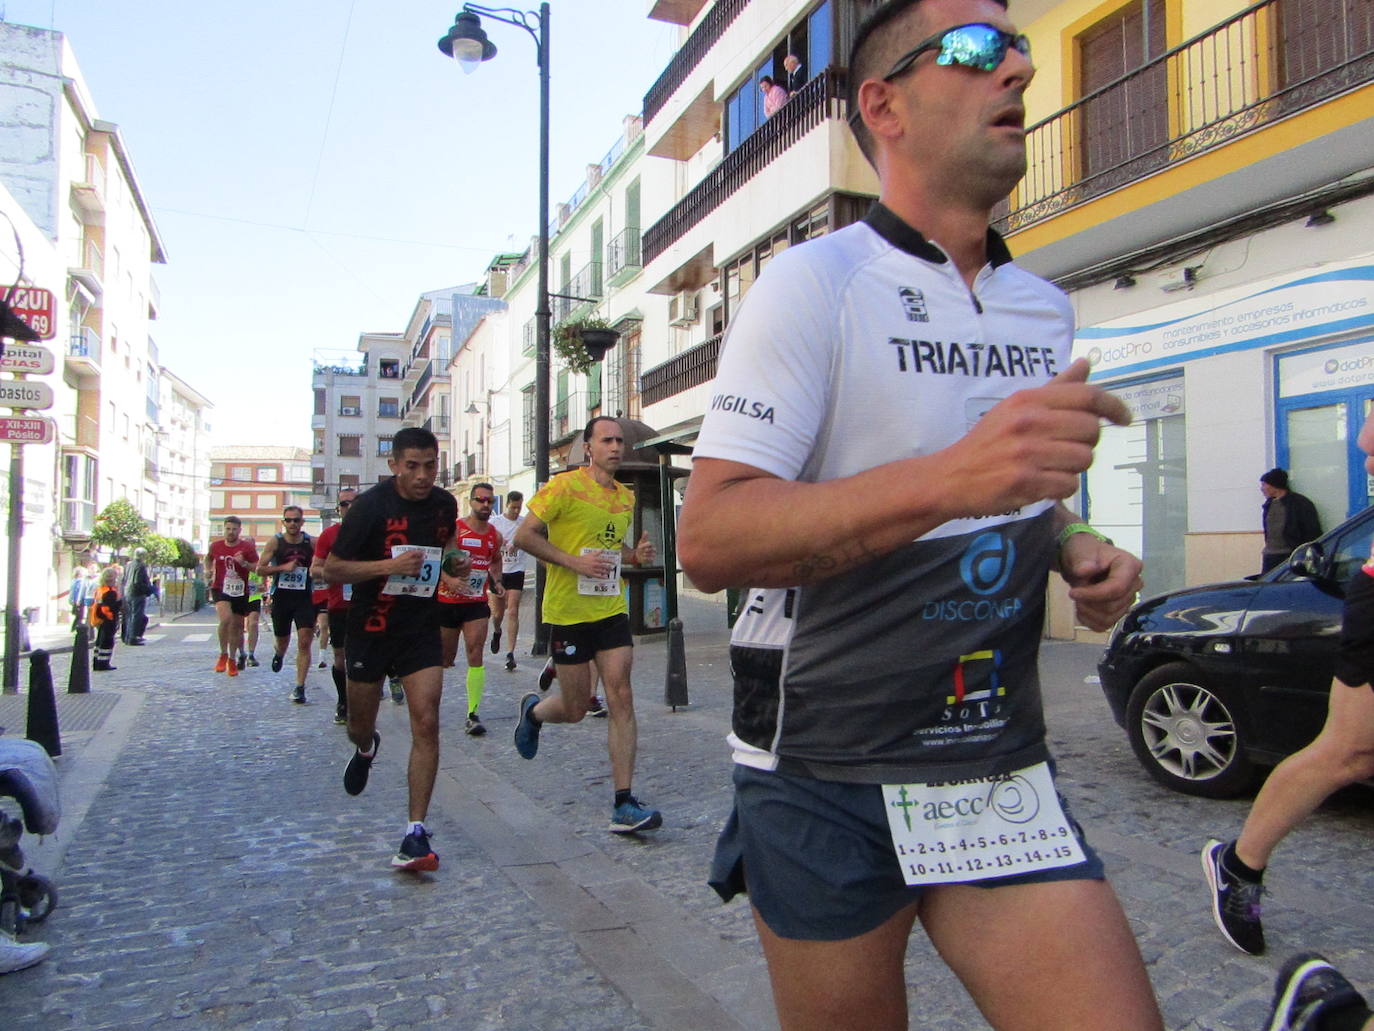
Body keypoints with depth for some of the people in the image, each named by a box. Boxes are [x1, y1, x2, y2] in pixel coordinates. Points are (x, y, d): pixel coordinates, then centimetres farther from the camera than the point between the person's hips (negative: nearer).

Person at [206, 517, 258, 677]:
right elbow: (208, 558, 25)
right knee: (225, 618, -26)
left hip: (240, 592, 1)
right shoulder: (215, 546, 3)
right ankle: (223, 654, -6)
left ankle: (232, 660, 29)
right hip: (220, 589, -1)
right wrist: (208, 570, 6)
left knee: (237, 626, 10)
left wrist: (244, 563, -21)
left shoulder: (248, 547, -4)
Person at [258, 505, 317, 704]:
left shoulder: (312, 542, 1)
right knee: (282, 640, 16)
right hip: (281, 598, 1)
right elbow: (260, 569, -2)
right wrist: (283, 567, -16)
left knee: (304, 643, -10)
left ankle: (299, 687, -6)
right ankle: (278, 653, 54)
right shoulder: (275, 542, -1)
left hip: (304, 598, -1)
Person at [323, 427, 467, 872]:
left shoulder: (445, 504, 0)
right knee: (359, 726, 14)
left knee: (426, 723, -12)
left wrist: (453, 563, -2)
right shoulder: (370, 505, -13)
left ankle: (416, 832, -7)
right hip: (370, 630, -2)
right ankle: (366, 748, 53)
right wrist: (389, 565, -25)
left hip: (421, 629, 2)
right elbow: (331, 569, -11)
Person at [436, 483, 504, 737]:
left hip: (477, 604, 3)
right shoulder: (453, 529, -9)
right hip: (447, 602, -3)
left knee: (475, 655, -10)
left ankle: (473, 714, -6)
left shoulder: (496, 535, 5)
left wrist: (496, 581, 9)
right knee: (445, 660, 9)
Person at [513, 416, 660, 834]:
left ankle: (623, 804, -1)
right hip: (568, 612, -5)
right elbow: (524, 535, -11)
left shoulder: (626, 496, 11)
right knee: (575, 709, 5)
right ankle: (533, 711, 41)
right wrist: (573, 562, -21)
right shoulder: (565, 486, -9)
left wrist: (636, 555, 3)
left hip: (612, 611, 5)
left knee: (621, 699, -6)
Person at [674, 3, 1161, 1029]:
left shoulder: (1047, 310, 11)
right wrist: (948, 477, -32)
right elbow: (708, 540, -20)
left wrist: (1077, 545, 2)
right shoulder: (814, 283, -10)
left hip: (1005, 772, 5)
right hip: (826, 779, -4)